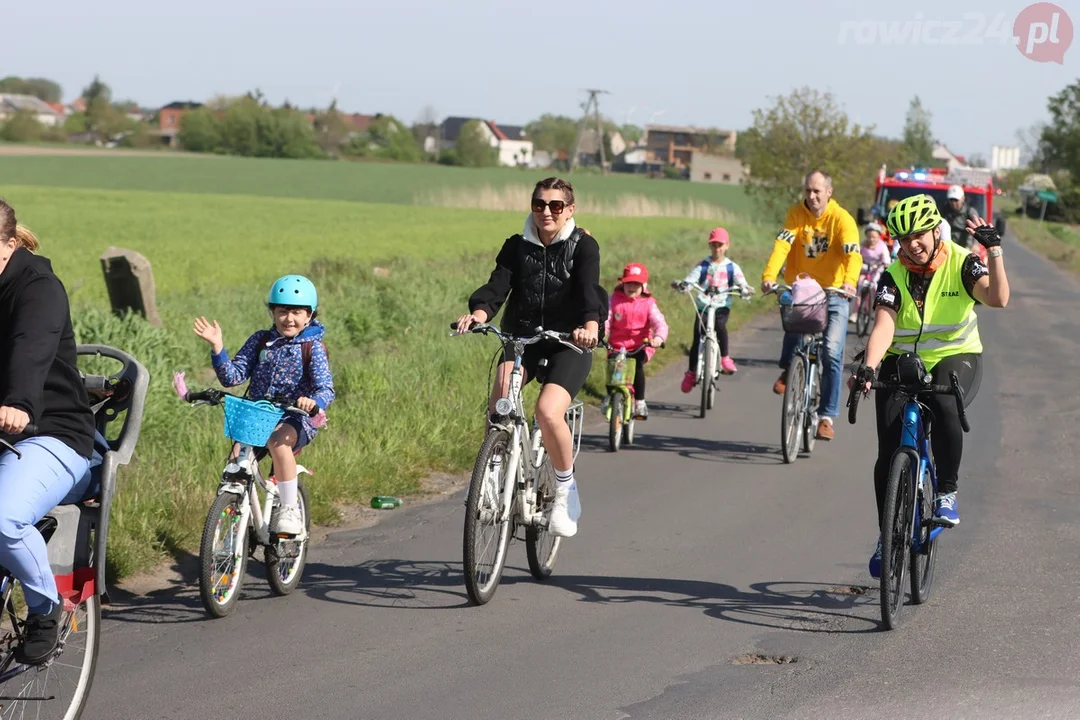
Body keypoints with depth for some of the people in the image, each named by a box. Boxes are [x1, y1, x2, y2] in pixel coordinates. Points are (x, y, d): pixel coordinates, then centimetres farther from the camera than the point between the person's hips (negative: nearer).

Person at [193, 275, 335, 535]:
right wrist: (217, 348, -14)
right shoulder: (260, 341, 9)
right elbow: (233, 376, 2)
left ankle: (290, 509, -23)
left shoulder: (313, 348, -1)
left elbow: (326, 389, -13)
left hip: (296, 418, -3)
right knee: (237, 456, -25)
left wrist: (314, 401, -37)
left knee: (278, 441, -37)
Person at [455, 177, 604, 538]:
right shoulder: (517, 247, 5)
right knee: (500, 399, -27)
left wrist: (590, 325, -42)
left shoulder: (583, 247, -3)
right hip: (522, 338, 3)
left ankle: (566, 489, -4)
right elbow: (497, 285, -10)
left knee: (548, 412, -26)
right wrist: (478, 314, -33)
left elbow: (589, 290, -21)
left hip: (568, 344, -3)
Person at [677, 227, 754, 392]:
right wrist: (682, 285, -28)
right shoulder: (703, 266, 7)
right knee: (697, 340, -8)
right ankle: (691, 373, 6)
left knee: (720, 325, -33)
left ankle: (724, 357, -16)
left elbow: (741, 282, -4)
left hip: (722, 306, -1)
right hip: (703, 306, 1)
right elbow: (690, 279, -5)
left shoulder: (732, 267, 7)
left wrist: (745, 289, -27)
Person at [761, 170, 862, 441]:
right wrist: (769, 275, -36)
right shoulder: (796, 214, -5)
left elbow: (853, 254, -25)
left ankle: (826, 416, -3)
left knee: (832, 352, -11)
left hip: (833, 293, -2)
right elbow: (782, 245, -18)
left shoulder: (842, 218, -12)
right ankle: (787, 370, 6)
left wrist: (849, 281, -45)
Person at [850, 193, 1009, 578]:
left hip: (956, 359, -2)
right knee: (888, 455, -8)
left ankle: (947, 492, -17)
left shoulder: (962, 263, -9)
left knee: (945, 406, -37)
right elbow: (884, 325, -22)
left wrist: (995, 250, -35)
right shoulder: (894, 276, -8)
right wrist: (868, 366, -39)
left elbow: (998, 298, -25)